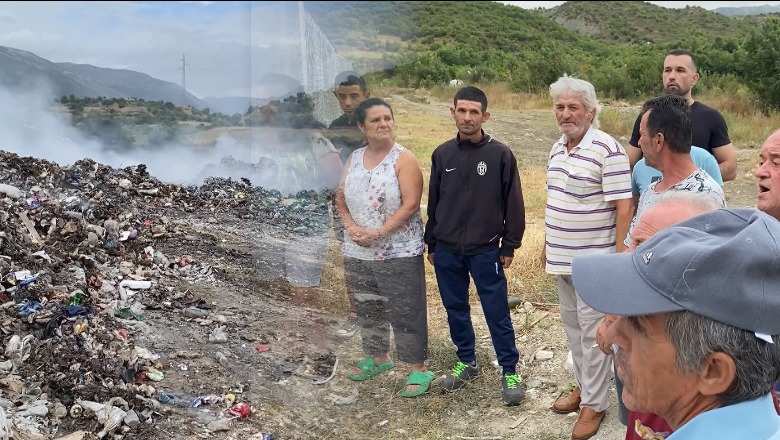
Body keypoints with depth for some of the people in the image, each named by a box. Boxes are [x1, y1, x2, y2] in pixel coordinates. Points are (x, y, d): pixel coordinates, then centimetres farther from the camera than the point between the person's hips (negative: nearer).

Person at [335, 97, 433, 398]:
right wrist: (351, 227, -7)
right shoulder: (354, 158, 8)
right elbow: (341, 198, 11)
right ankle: (378, 358, 37)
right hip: (357, 253, 6)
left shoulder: (404, 159, -9)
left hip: (399, 253, -6)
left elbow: (410, 204, -16)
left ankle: (419, 369, 11)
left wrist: (378, 232, -20)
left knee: (406, 313, 0)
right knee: (368, 309, 18)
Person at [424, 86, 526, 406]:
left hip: (485, 251, -4)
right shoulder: (442, 154, 4)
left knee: (497, 313, 2)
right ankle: (466, 362, 32)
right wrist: (431, 244, 12)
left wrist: (509, 246, -4)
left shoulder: (500, 155, -6)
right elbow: (433, 202, 11)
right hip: (447, 251, 4)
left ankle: (510, 371, 15)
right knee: (456, 310, 14)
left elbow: (514, 203, -3)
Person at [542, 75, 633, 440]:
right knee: (572, 325, 18)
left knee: (592, 331, 2)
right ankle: (583, 386, 34)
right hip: (560, 257, 8)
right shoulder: (557, 148, 8)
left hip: (593, 260, -8)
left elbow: (623, 207, -18)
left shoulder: (607, 150, -17)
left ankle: (594, 403, 16)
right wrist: (546, 244, 17)